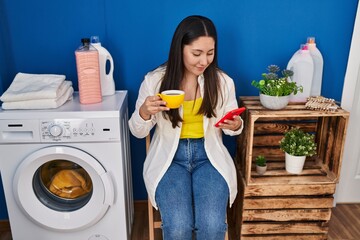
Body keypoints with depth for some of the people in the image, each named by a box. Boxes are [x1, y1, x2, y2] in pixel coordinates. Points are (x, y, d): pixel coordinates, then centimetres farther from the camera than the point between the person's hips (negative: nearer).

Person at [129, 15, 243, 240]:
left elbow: (231, 124, 9)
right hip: (169, 156, -1)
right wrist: (144, 113, -23)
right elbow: (137, 132, -1)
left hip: (209, 155, 1)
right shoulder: (155, 80, -8)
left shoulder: (223, 81, -4)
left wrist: (236, 125, -16)